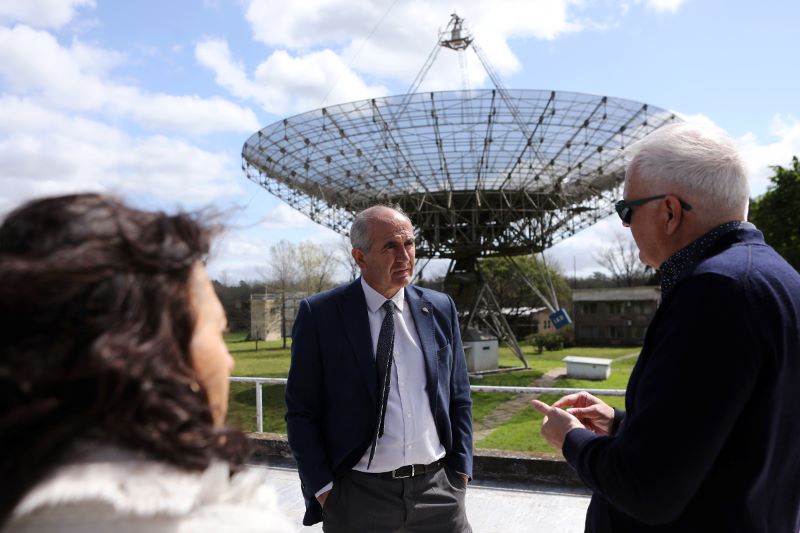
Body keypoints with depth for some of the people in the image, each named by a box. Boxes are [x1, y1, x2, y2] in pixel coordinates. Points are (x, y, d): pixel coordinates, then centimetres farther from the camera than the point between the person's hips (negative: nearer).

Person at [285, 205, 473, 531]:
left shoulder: (440, 308, 2)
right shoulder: (320, 314, -7)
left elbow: (458, 398, 8)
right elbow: (301, 412, -4)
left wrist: (459, 472, 3)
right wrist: (323, 489, -7)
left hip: (438, 489, 3)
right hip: (358, 496, -2)